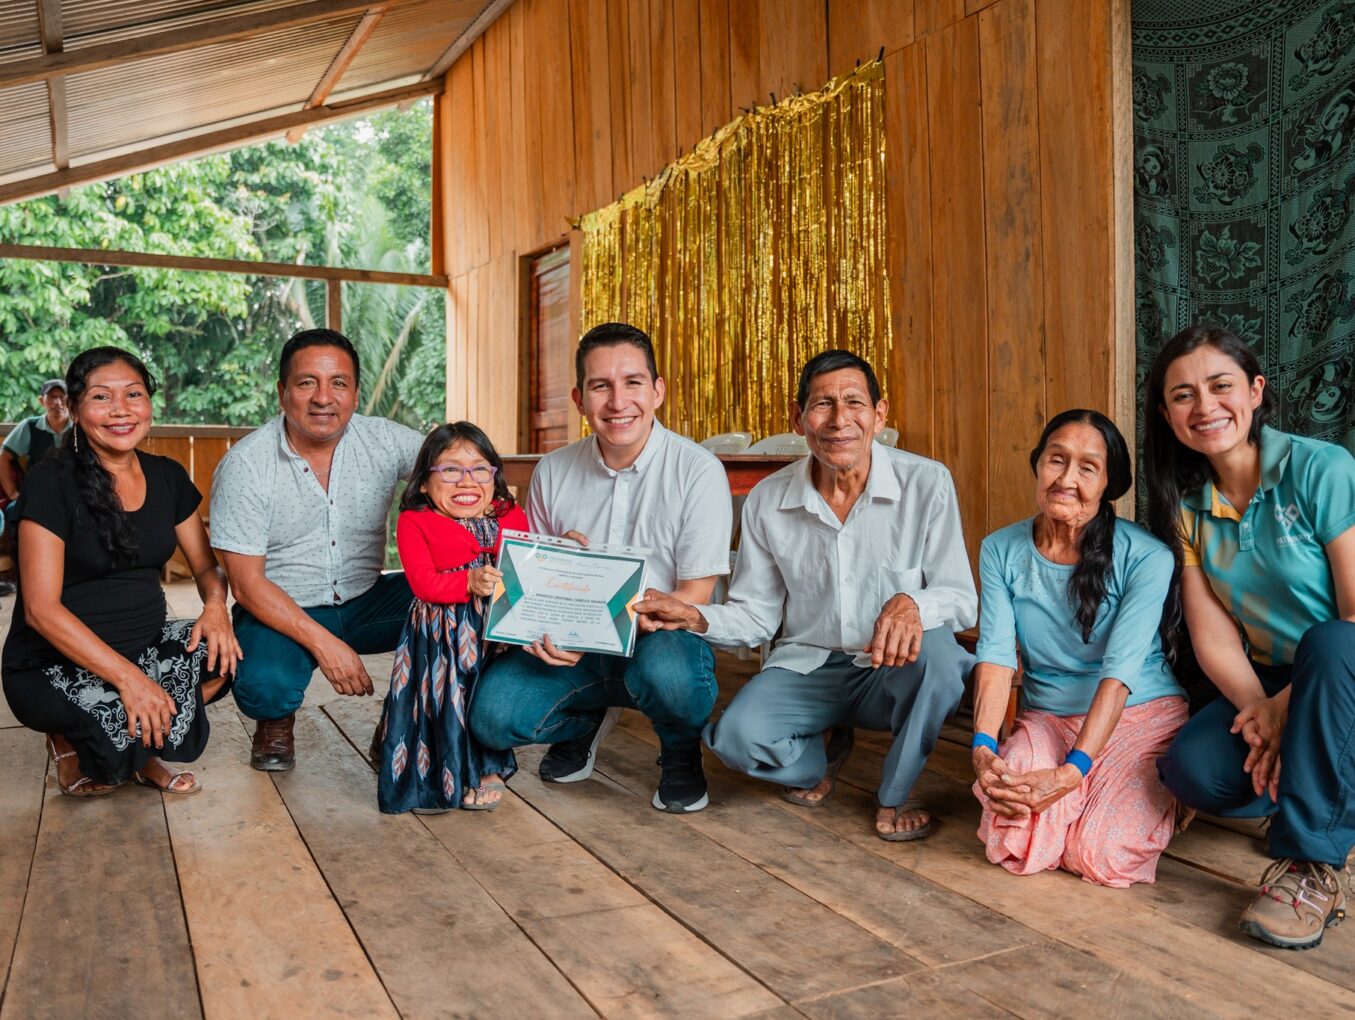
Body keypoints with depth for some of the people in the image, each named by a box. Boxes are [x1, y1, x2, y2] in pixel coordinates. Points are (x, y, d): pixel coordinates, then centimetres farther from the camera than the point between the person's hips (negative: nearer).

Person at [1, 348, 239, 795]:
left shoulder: (167, 477, 5)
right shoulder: (51, 483, -12)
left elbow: (206, 564, 11)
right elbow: (40, 608, -18)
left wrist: (216, 606, -15)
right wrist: (127, 676, -28)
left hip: (147, 645, 6)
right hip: (53, 665, -5)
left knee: (228, 652, -21)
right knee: (129, 730, -32)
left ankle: (140, 753, 3)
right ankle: (72, 741, 6)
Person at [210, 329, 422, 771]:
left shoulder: (384, 441, -7)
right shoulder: (244, 465, -12)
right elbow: (247, 583, -13)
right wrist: (324, 643, -24)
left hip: (365, 601, 3)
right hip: (281, 609, -3)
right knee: (265, 687, -34)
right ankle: (277, 720, 8)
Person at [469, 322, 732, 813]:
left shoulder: (698, 470, -11)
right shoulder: (553, 472, 2)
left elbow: (693, 597, -12)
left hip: (663, 636, -3)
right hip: (574, 647, 4)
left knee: (664, 671, -38)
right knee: (492, 715, -20)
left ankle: (681, 753, 0)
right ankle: (585, 722, 15)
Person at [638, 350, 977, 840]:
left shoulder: (926, 483, -12)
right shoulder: (766, 500, -4)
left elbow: (961, 598, -13)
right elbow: (757, 616, 2)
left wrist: (912, 605, -36)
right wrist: (695, 616, -18)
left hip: (893, 672, -1)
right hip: (806, 667, 2)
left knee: (934, 649, -35)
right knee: (736, 735, -26)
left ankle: (896, 794, -5)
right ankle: (820, 753, 14)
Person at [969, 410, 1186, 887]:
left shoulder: (1146, 557, -14)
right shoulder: (1000, 550, -3)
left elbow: (1120, 670, -21)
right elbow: (995, 653, -12)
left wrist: (1072, 771, -31)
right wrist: (984, 748, -28)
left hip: (1142, 716, -2)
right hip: (1047, 719, 2)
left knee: (1103, 857, -22)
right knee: (1014, 847, -22)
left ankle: (1169, 793, 12)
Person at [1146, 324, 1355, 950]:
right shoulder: (1187, 506, 0)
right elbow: (1213, 638, -5)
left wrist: (1289, 706, -24)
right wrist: (1259, 709, -22)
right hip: (1265, 685, 4)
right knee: (1191, 769, -23)